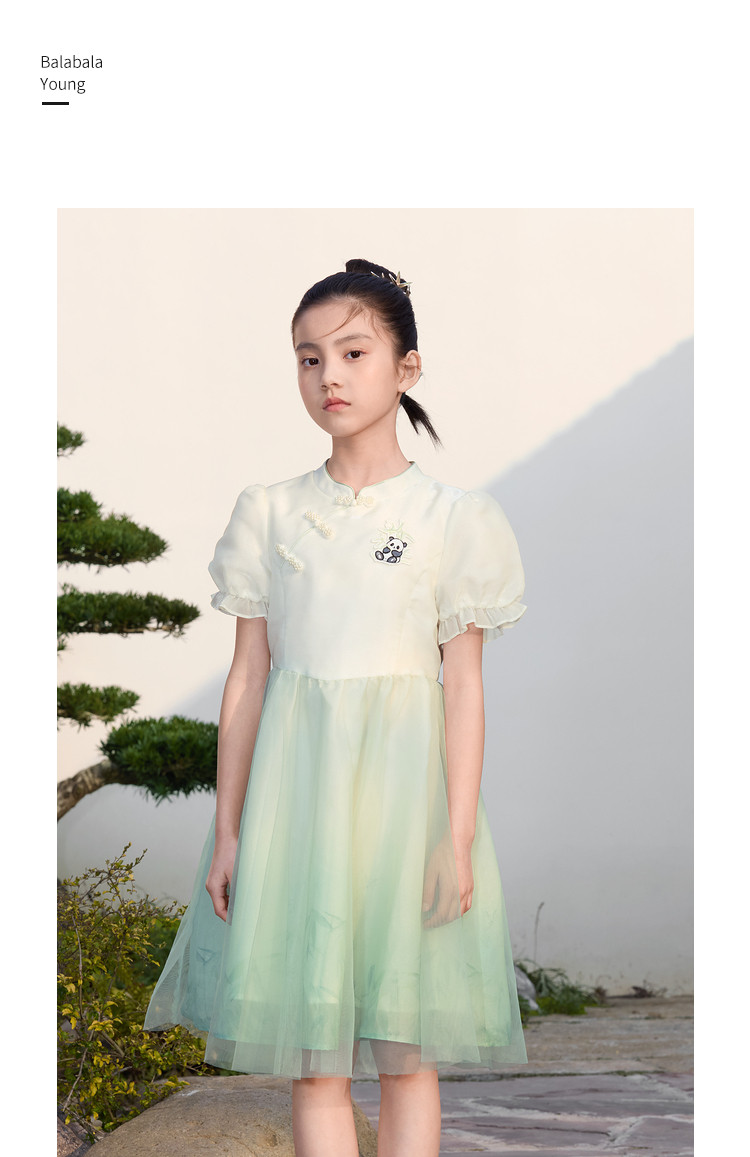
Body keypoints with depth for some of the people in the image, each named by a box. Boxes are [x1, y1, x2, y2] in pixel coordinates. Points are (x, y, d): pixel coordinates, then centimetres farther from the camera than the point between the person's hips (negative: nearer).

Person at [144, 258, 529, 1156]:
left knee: (405, 1051, 4)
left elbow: (463, 685, -1)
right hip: (294, 785, 2)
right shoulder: (269, 514, 6)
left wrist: (458, 834, -7)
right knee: (312, 1056, 5)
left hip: (402, 780, -2)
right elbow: (246, 678, 7)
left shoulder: (451, 518, 0)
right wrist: (226, 831, 5)